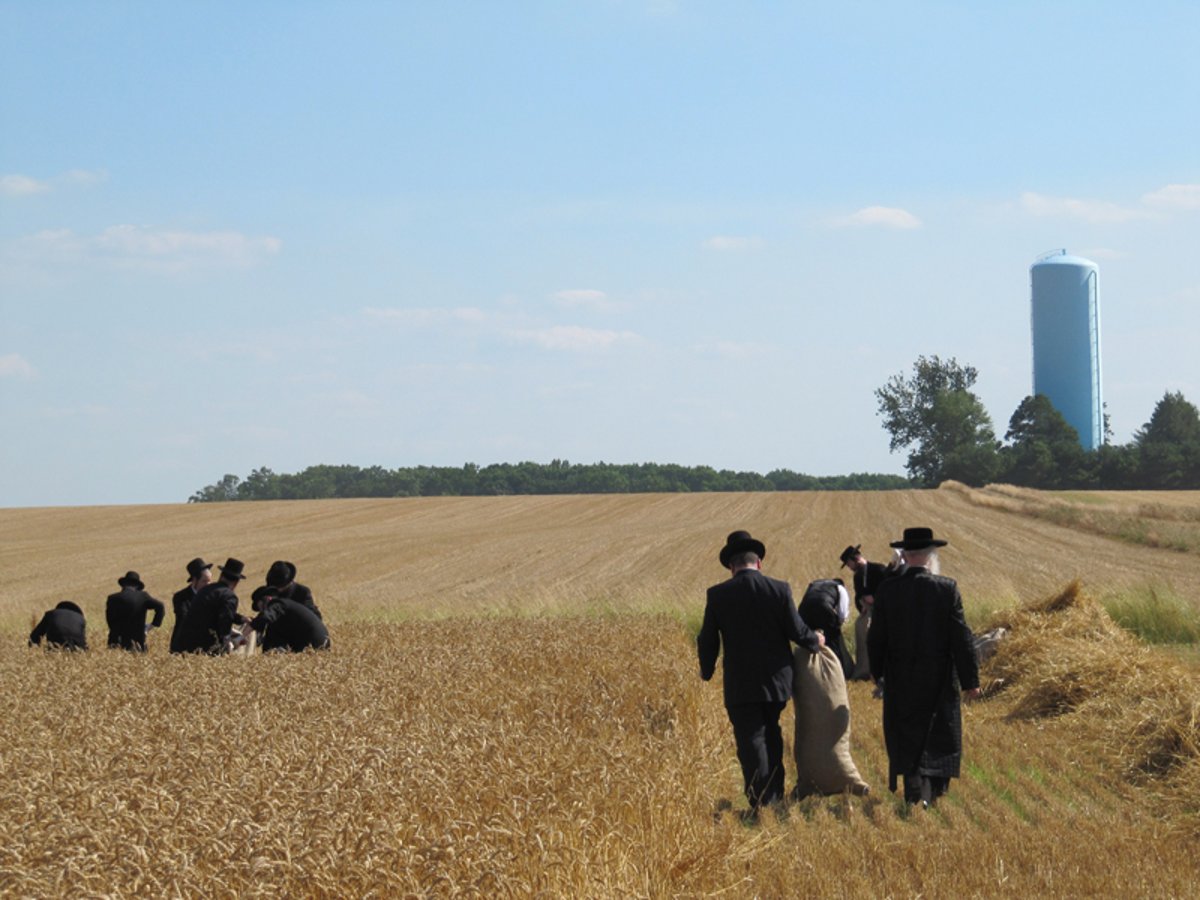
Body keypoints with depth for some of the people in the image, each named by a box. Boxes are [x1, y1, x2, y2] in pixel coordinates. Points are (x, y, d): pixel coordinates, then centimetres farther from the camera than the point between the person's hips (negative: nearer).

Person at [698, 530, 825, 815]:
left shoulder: (717, 595, -6)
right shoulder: (779, 589, -6)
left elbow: (707, 640, 0)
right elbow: (796, 631, -5)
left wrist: (707, 671, 18)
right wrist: (816, 642, 17)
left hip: (740, 685, -2)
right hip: (776, 681, 2)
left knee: (751, 743, 0)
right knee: (771, 737, 21)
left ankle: (762, 806, -6)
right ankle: (776, 795, 27)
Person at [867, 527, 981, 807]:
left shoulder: (886, 590, -5)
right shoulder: (946, 588, -9)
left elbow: (876, 639, 0)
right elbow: (961, 638, -8)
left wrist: (877, 673, 15)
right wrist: (970, 680, -2)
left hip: (900, 682, 1)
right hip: (939, 680, -1)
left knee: (907, 742, 6)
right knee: (940, 739, 12)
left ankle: (916, 797, -1)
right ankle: (934, 794, 14)